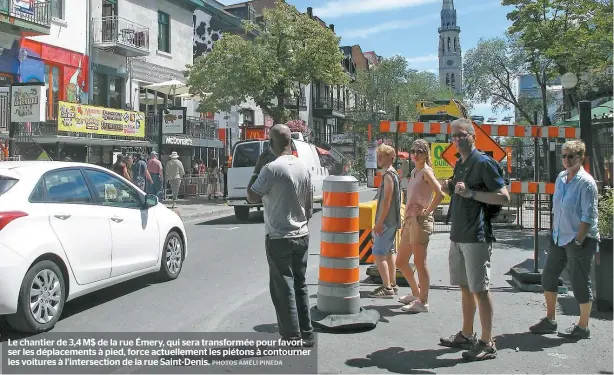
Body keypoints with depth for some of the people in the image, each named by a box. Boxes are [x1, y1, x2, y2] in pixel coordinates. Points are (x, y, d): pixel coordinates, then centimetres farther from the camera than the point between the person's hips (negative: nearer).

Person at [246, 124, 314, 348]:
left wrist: (257, 168, -2)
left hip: (279, 238, -7)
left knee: (283, 289, 2)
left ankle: (292, 338, 7)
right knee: (300, 285, 15)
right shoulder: (303, 167, 6)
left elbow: (252, 197, -9)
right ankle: (306, 334, 22)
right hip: (302, 236, 7)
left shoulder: (271, 168, -17)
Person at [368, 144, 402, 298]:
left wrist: (379, 223, -20)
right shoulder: (394, 174, 15)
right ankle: (392, 285, 21)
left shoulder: (388, 175, -16)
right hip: (392, 221, 10)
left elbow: (387, 200, -21)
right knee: (390, 252, 14)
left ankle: (387, 288, -7)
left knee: (379, 254, -8)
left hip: (386, 221, -10)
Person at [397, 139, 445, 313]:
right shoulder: (414, 172, 18)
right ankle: (416, 293, 31)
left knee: (419, 262, -4)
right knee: (400, 262, 15)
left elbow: (440, 194, -23)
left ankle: (423, 302, 4)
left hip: (421, 221, -10)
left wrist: (427, 211, -17)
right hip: (410, 220, 10)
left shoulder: (426, 171, -8)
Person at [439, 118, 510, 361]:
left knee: (479, 290, -3)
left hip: (476, 237, -9)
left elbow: (504, 197, -16)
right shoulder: (460, 164, 16)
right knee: (465, 287, 15)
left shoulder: (483, 162, -10)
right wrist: (451, 189, 6)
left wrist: (470, 193, -23)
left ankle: (487, 344, 6)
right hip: (458, 235, 9)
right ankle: (467, 335, 27)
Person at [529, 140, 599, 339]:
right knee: (548, 277, 13)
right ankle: (550, 320, 27)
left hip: (579, 240, -8)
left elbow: (589, 216, -16)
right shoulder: (561, 178, 8)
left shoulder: (586, 182, -14)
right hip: (560, 238, 8)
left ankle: (583, 327, 18)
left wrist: (579, 241, -18)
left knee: (580, 283, 3)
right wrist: (554, 231, 13)